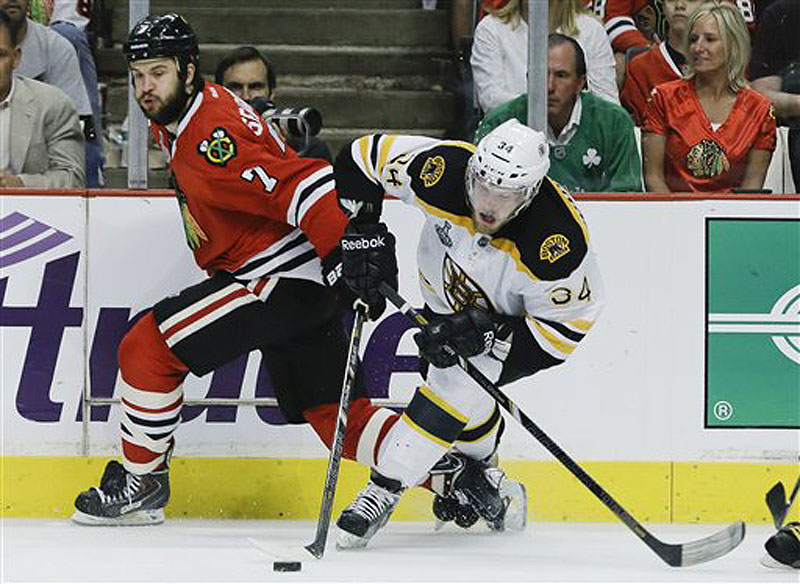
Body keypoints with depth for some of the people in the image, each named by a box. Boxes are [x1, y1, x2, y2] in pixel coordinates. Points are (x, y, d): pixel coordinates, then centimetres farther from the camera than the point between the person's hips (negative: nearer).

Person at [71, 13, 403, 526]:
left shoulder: (216, 135, -22)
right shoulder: (173, 123, 9)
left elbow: (304, 185, -31)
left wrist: (351, 252, -38)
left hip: (286, 280, -11)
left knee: (148, 347, -10)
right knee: (333, 414, 10)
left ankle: (142, 483, 3)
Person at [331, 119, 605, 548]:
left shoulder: (557, 242, -39)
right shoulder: (442, 171, -31)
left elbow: (563, 328, -28)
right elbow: (362, 157, -17)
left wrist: (480, 332, -36)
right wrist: (361, 231, -25)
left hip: (517, 317, -4)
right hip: (447, 297, 4)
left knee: (459, 384, -23)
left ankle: (384, 489, -16)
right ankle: (479, 468, 29)